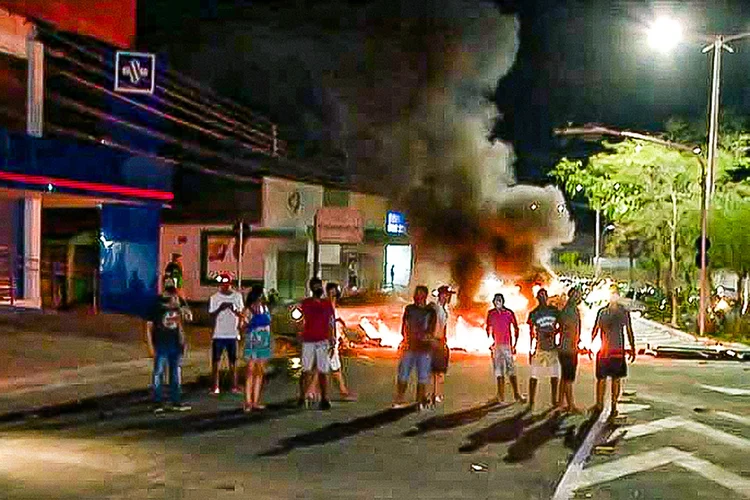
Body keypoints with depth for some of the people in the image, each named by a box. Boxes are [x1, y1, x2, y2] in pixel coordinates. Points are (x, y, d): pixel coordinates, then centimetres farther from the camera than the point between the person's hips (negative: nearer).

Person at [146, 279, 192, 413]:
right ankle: (158, 403, 0)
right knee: (158, 373, -4)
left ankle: (176, 402, 21)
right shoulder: (157, 303, -5)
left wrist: (179, 305, -13)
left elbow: (189, 317, 3)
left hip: (176, 343, 5)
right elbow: (149, 326, -5)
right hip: (161, 344, -4)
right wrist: (151, 345, -9)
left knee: (176, 374, 12)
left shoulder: (179, 301, 7)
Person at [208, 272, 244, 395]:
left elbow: (241, 314, 6)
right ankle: (215, 386, 6)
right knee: (216, 361, 1)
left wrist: (234, 310, -15)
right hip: (219, 334, -2)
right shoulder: (214, 298, -1)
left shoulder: (237, 296, 4)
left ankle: (234, 385, 15)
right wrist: (220, 308, -21)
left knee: (233, 361, 9)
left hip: (233, 334, 2)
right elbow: (211, 315, -4)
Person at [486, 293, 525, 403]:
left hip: (507, 345, -2)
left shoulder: (509, 313, 0)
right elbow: (488, 329, 16)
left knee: (511, 370, -6)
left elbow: (516, 329, 6)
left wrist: (515, 344, 2)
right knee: (498, 371, 5)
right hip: (496, 345, 2)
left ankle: (516, 395, -6)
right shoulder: (491, 314, 6)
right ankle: (500, 396, 10)